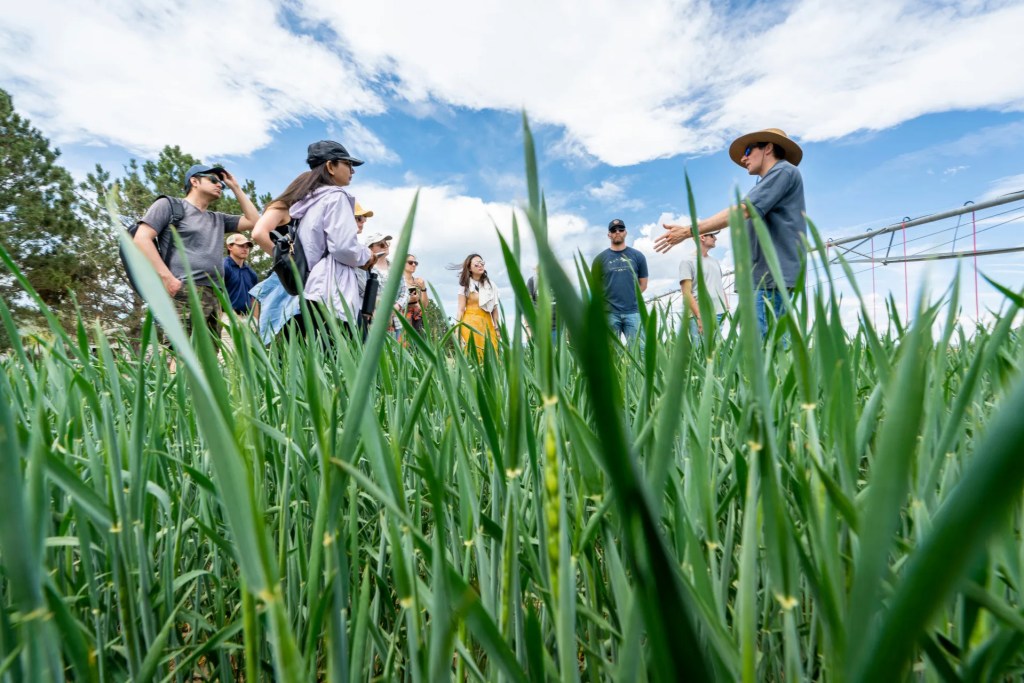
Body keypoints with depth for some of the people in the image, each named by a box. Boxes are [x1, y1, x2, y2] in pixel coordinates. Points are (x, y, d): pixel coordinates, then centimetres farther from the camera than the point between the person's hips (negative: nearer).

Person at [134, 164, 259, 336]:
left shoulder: (218, 219, 29)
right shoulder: (169, 205, 9)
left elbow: (254, 221, 23)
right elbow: (141, 239, 0)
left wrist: (236, 188, 25)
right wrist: (167, 277, -12)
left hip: (214, 297, 7)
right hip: (185, 293, -7)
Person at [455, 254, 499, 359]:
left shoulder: (491, 285, 10)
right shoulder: (465, 286, 2)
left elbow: (494, 309, 11)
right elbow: (461, 309, -2)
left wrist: (497, 328, 6)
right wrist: (457, 330, -10)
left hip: (487, 323, 3)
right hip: (470, 323, -3)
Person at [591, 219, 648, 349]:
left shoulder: (637, 256, 10)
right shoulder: (600, 258, 7)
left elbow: (643, 284, 13)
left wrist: (630, 297, 5)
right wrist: (607, 299, 4)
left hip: (633, 311, 0)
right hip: (609, 312, 0)